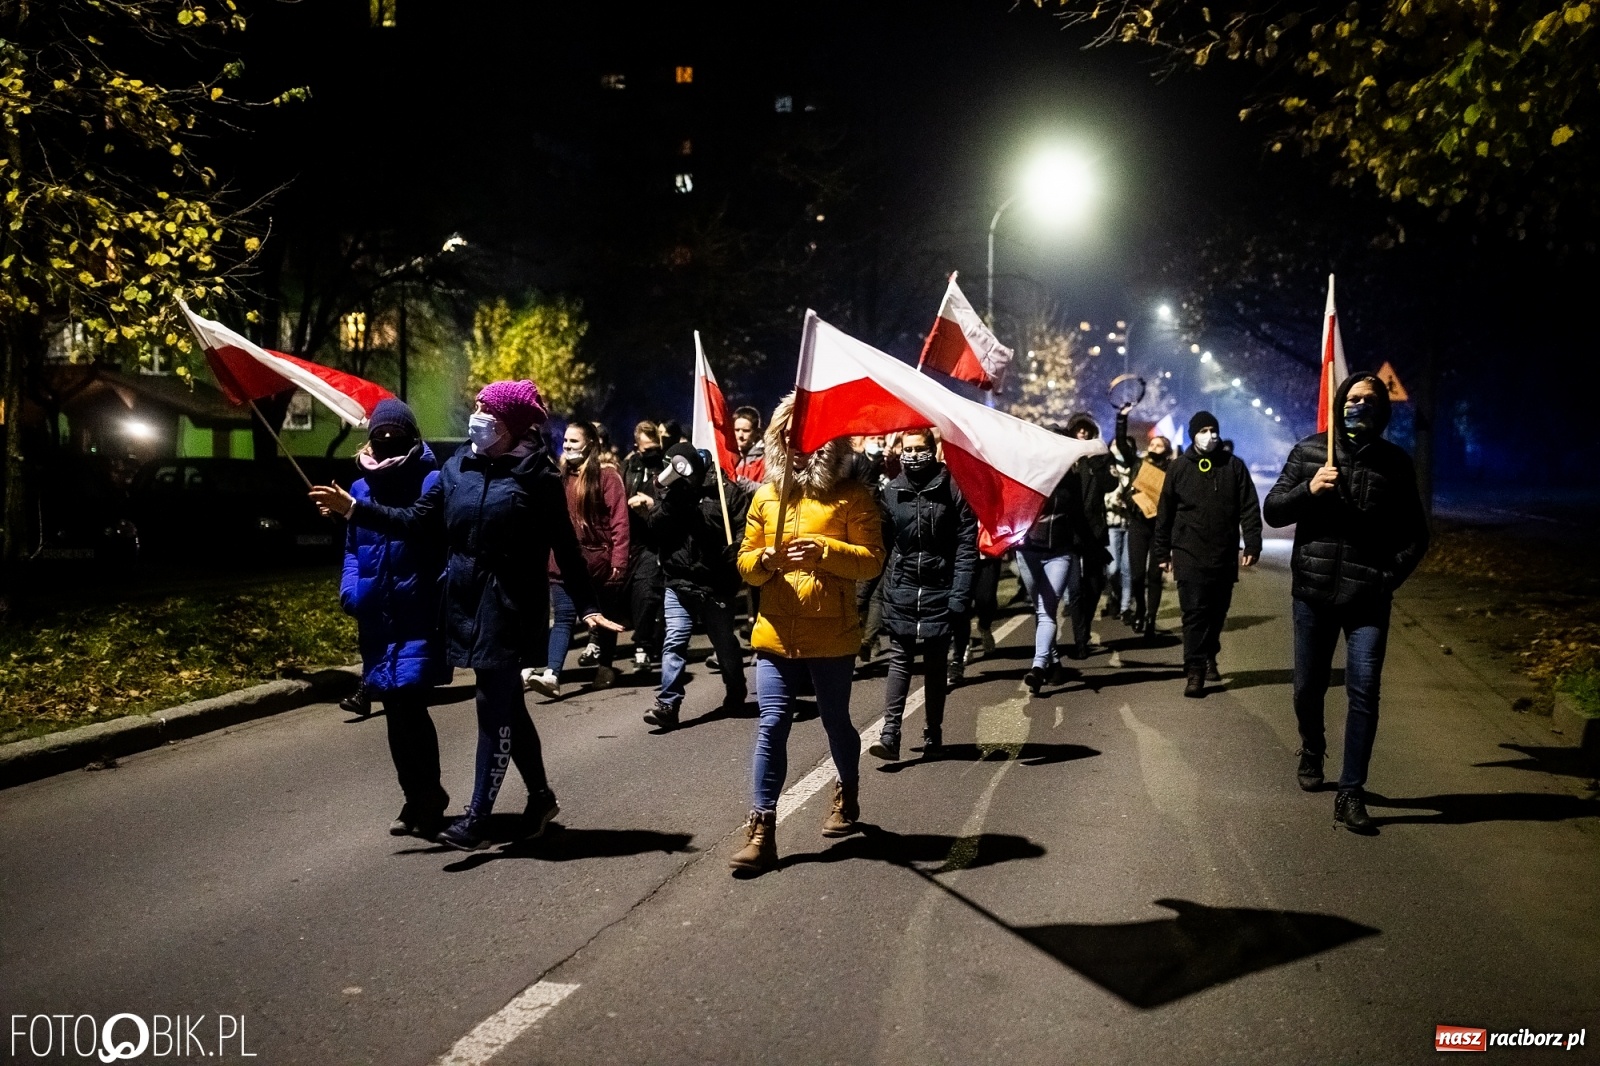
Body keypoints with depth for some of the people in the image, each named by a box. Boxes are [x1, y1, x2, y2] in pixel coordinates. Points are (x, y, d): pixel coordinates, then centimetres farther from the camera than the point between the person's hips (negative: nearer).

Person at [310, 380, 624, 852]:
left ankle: (478, 818, 7)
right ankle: (541, 796, 31)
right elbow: (419, 520, 10)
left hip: (511, 609, -6)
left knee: (495, 708, -1)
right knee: (507, 706, 15)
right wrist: (355, 508, 5)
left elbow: (565, 547, -6)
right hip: (468, 603, 6)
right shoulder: (458, 467, 7)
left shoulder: (536, 477, -8)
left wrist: (587, 606, -10)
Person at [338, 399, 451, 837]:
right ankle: (418, 799, 27)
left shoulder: (431, 482, -6)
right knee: (394, 709, 11)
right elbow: (353, 548, 20)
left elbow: (448, 544, -9)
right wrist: (349, 589, 3)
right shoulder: (361, 487, 11)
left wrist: (445, 598, -19)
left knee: (409, 701, -13)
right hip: (377, 618, 6)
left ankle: (427, 796, 7)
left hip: (419, 617, -6)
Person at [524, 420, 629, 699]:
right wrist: (548, 555, 7)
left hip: (599, 562, -4)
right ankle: (551, 675, -17)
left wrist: (618, 561, -16)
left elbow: (619, 521, -11)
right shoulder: (561, 476, 11)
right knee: (564, 618, -6)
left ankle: (604, 668, 27)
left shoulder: (606, 476, -6)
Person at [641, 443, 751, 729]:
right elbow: (653, 528, -6)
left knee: (725, 643, 15)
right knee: (674, 642, -9)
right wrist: (671, 498, -14)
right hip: (678, 583, 2)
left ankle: (736, 690, 38)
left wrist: (732, 565, -18)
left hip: (715, 585, -2)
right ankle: (668, 703, -10)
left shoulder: (720, 496, -3)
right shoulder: (669, 497, 10)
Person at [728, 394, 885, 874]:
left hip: (831, 635, -2)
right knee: (771, 726, -4)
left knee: (835, 721, 14)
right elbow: (745, 560, 11)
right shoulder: (766, 495, 9)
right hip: (776, 633, 2)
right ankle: (762, 830, 0)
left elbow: (873, 560, -8)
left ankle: (847, 795, 42)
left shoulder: (851, 494, -2)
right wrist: (764, 560, -12)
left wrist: (824, 549, -22)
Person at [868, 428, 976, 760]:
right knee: (899, 662, -2)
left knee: (936, 666, 10)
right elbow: (881, 546, 7)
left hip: (939, 592, -1)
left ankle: (933, 734, 22)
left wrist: (959, 596, -12)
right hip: (901, 591, 1)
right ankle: (890, 734, -5)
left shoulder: (951, 488, -4)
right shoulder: (892, 491, 3)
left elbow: (966, 545, -6)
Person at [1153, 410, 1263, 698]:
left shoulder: (1234, 466, 4)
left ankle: (1209, 657, 34)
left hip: (1225, 555, 2)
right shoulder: (1179, 467, 3)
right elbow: (1165, 512, 6)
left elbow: (1249, 508, 2)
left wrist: (1252, 544, -7)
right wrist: (1163, 551, 5)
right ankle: (1195, 671, -6)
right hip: (1189, 554, -2)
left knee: (1217, 612, 13)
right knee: (1195, 613, -7)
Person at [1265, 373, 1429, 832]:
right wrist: (1309, 489, -16)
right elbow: (1272, 510, 1)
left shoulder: (1394, 463, 3)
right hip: (1314, 592, 1)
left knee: (1364, 693, -8)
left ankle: (1350, 793, -3)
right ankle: (1311, 751, 41)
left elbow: (1415, 535, 7)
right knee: (1308, 686, 12)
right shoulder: (1309, 451, 4)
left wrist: (1391, 576, -6)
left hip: (1368, 598, -1)